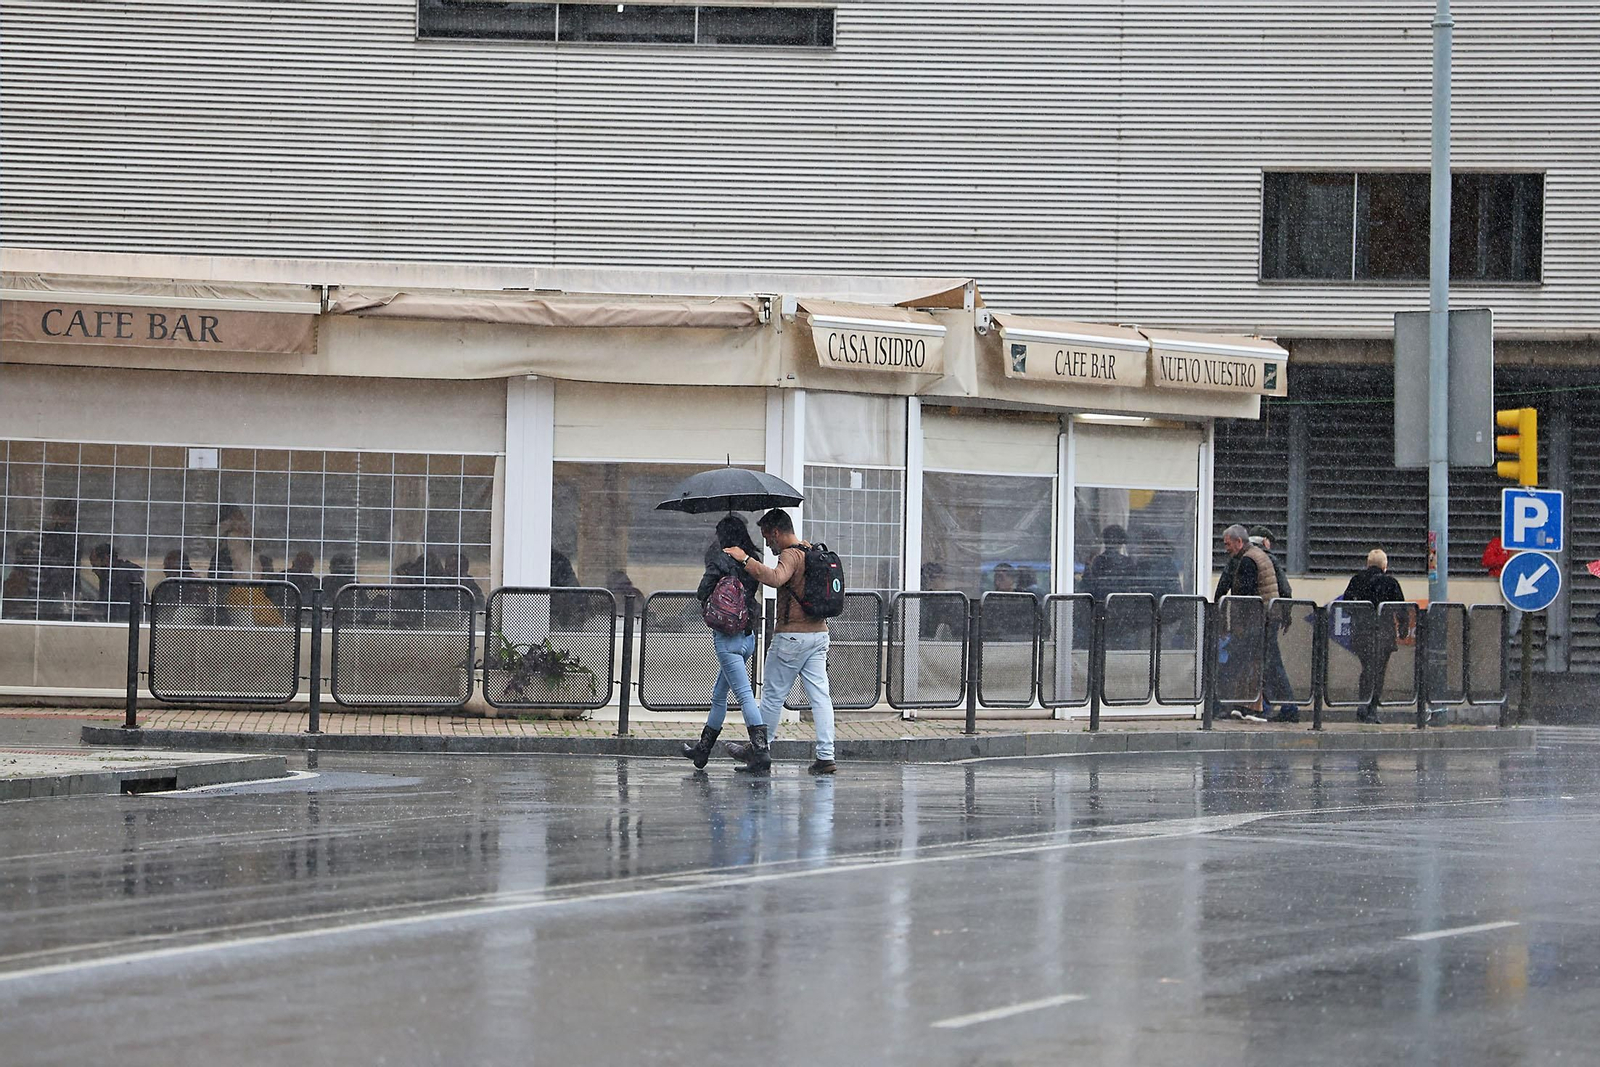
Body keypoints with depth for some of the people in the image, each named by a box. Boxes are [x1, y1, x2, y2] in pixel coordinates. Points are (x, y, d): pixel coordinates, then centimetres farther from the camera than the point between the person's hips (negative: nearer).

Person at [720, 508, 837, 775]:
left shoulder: (790, 555, -13)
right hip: (819, 633, 8)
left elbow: (775, 578, -35)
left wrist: (745, 559, -28)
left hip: (792, 636, -8)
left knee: (773, 695, 5)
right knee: (820, 696, 2)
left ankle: (760, 749, 17)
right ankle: (825, 756, -4)